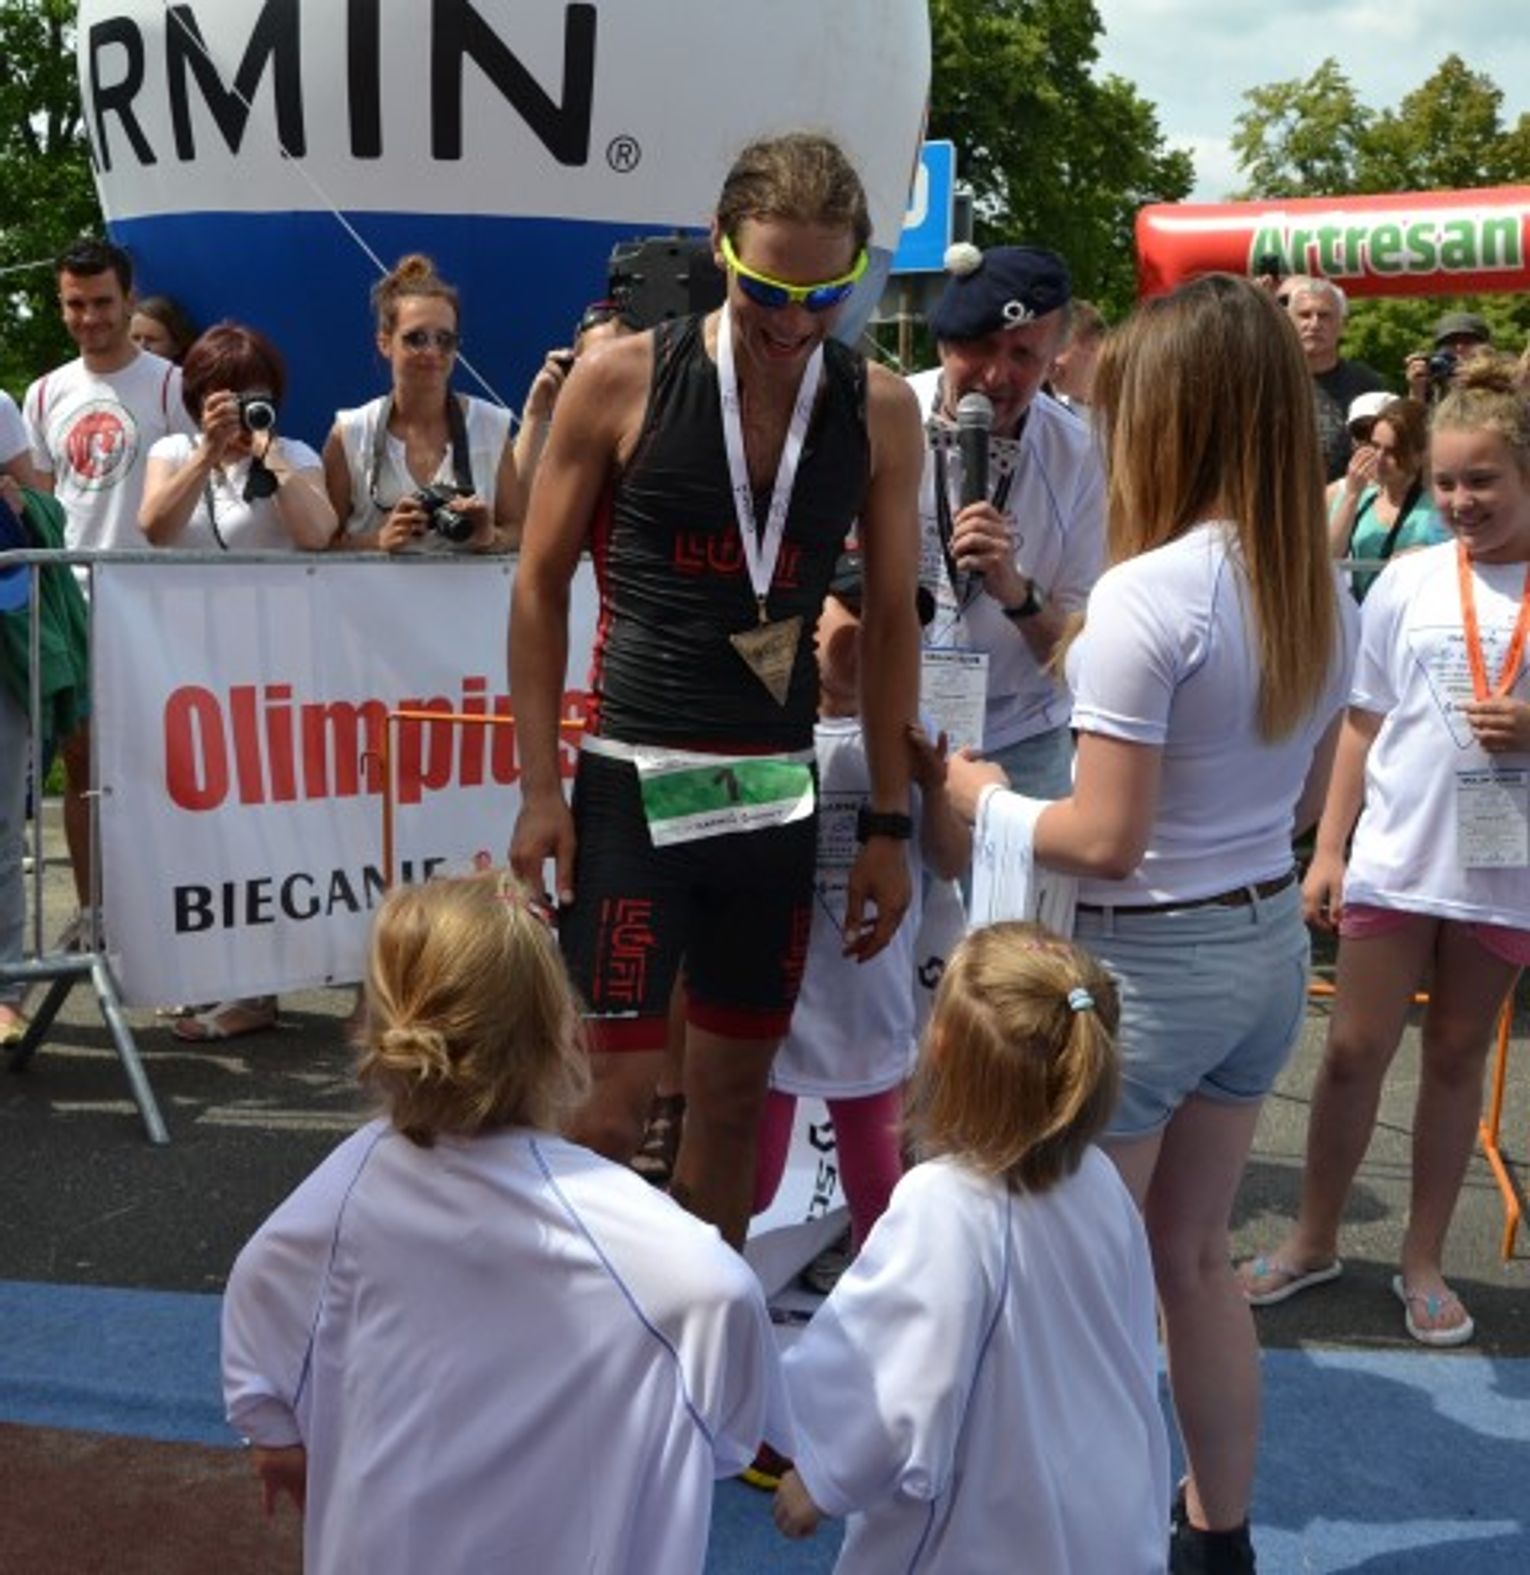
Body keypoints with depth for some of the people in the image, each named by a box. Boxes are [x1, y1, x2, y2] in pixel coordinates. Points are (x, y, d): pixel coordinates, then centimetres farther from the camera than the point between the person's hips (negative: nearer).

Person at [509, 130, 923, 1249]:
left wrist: (891, 825, 5)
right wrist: (541, 789, -5)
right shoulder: (623, 382, -7)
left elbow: (892, 622, 6)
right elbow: (541, 587, -1)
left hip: (779, 790, 3)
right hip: (633, 781, -3)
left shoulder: (881, 411, 0)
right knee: (614, 1096, -5)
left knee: (738, 1091, 13)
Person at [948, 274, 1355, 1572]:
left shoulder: (1149, 593, -22)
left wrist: (978, 794, -6)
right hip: (1268, 944, 8)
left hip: (1147, 962, -8)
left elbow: (1103, 841, -21)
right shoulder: (1323, 592, 2)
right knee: (1193, 1257, 22)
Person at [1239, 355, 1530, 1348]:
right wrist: (1328, 851, 2)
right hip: (1394, 859, 1)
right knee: (1356, 1051, 6)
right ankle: (1314, 1239, 23)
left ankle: (1424, 1260, 25)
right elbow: (1364, 726, 5)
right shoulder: (1410, 582, 0)